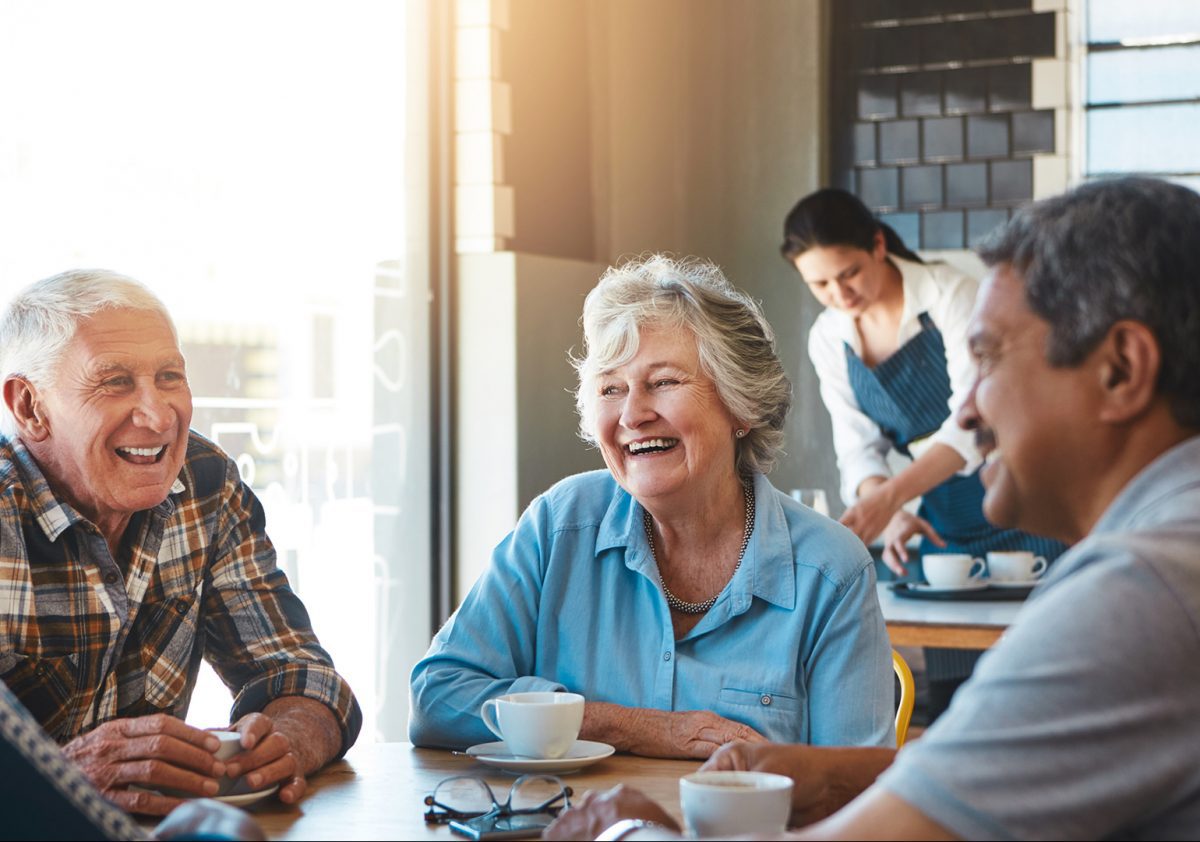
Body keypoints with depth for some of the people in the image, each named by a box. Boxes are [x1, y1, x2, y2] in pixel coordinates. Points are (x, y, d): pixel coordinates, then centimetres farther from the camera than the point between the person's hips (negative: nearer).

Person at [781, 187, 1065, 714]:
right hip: (945, 522, 5)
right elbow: (858, 447, 1)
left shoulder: (950, 295, -16)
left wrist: (891, 495, -37)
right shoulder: (828, 340, 2)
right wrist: (890, 512, -20)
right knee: (949, 700, 6)